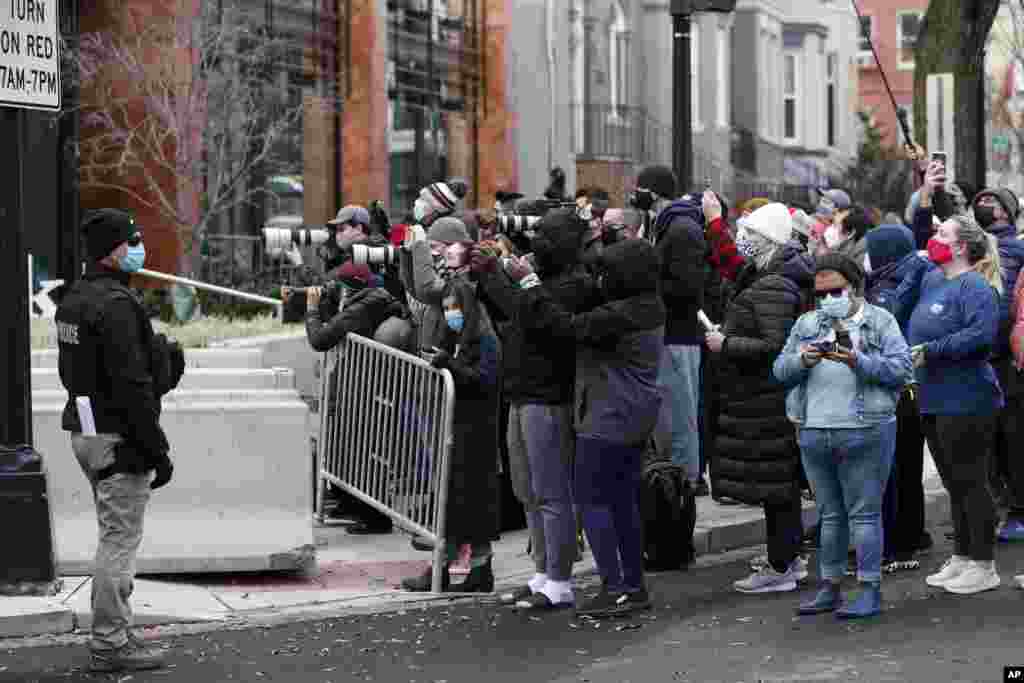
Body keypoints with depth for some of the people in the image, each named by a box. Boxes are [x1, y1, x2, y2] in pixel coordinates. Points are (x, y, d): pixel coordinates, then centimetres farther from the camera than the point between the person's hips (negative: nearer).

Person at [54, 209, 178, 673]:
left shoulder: (73, 299, 13)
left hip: (83, 429, 10)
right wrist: (157, 450, -18)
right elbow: (132, 385, -22)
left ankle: (111, 634, 24)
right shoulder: (115, 303, -19)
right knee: (120, 539, -5)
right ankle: (110, 644, -1)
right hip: (118, 438, -10)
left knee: (114, 536, 18)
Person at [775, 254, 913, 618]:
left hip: (865, 431, -5)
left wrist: (859, 362, -18)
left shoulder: (880, 321, 3)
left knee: (864, 513, -3)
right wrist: (803, 360, -9)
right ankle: (829, 588, 19)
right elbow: (780, 369, 11)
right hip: (814, 434, 5)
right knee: (830, 514, 12)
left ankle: (870, 591, 0)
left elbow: (902, 369, -7)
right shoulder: (806, 324, 17)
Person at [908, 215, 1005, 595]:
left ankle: (983, 566, 5)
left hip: (965, 402, -9)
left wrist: (930, 350, -23)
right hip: (933, 400, 9)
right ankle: (962, 557, 26)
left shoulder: (976, 287, -14)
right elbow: (915, 333, 30)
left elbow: (982, 334, -27)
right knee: (954, 483, 16)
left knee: (970, 481, -3)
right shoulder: (931, 280, 13)